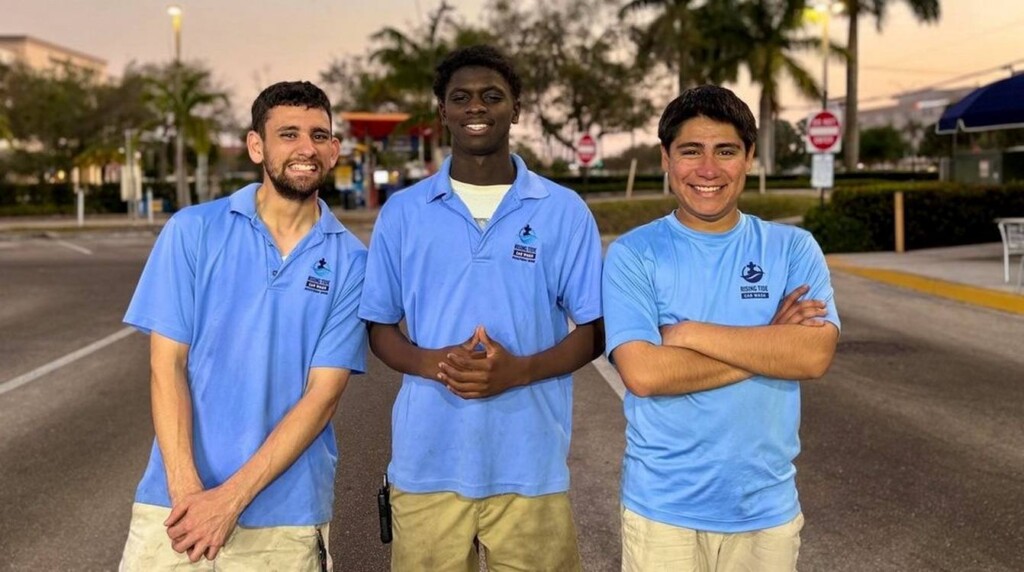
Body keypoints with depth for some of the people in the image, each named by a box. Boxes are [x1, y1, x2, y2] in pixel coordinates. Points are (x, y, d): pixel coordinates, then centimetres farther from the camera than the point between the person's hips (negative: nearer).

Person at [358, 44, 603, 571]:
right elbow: (379, 328, 8)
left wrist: (520, 370, -15)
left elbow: (593, 332, 3)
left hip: (530, 466, 0)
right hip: (426, 463, 1)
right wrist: (434, 363, -12)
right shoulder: (402, 212, 4)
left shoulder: (564, 211, 1)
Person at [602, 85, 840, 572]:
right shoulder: (633, 254, -6)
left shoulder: (793, 248, 0)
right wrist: (768, 344, -14)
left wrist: (692, 333, -16)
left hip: (767, 507, 2)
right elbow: (643, 372, -18)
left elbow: (814, 354, -14)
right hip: (663, 506, -2)